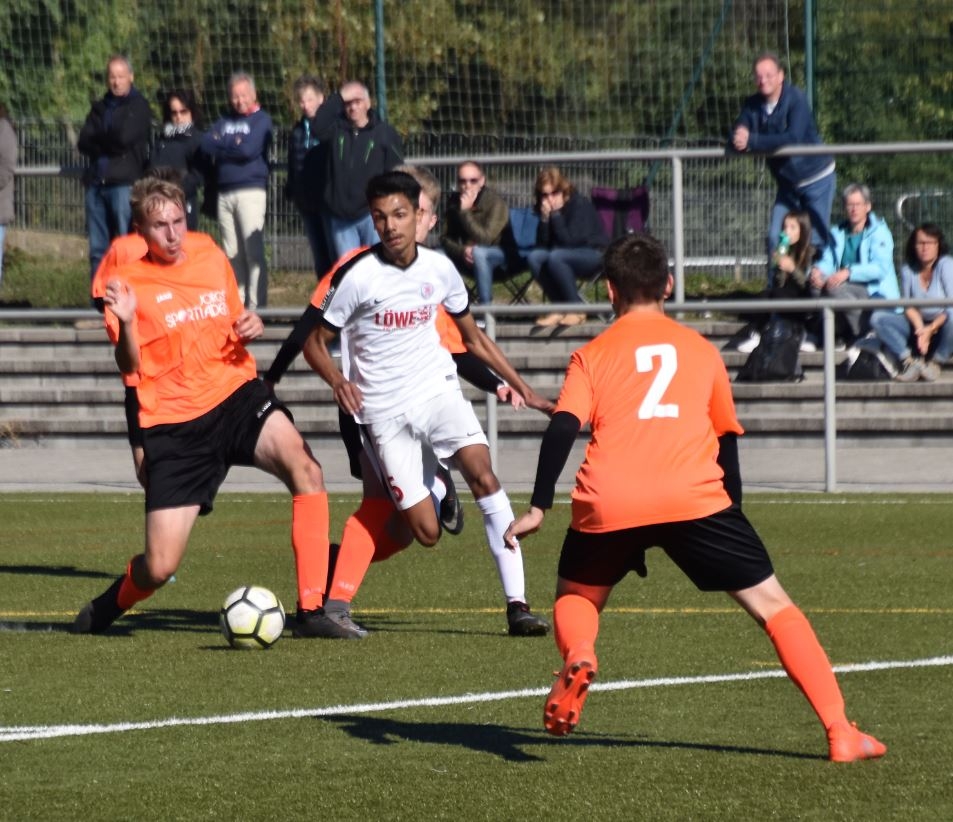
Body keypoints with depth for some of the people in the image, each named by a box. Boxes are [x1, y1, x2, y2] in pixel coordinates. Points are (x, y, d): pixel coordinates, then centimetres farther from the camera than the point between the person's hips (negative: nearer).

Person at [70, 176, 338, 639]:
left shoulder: (212, 259, 9)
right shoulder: (129, 282, -2)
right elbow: (129, 368, -8)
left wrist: (251, 326, 2)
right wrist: (125, 323, -27)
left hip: (236, 396, 3)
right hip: (172, 424, -3)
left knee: (304, 469, -29)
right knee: (160, 567, -6)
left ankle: (312, 610, -25)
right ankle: (105, 608, 31)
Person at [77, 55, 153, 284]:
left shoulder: (139, 107, 3)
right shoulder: (100, 108, 19)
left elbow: (125, 137, -11)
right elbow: (83, 144, 8)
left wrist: (99, 141, 4)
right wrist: (111, 143, -7)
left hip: (124, 181, -6)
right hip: (97, 182, 6)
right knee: (98, 249, 6)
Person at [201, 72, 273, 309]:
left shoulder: (261, 120, 3)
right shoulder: (225, 121, 19)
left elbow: (249, 150, -11)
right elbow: (206, 144, 5)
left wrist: (221, 147, 2)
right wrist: (233, 146, -6)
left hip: (251, 190, -6)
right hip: (224, 192, 6)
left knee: (253, 250, -10)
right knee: (231, 252, 5)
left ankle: (256, 303, -11)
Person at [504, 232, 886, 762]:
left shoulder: (593, 356, 18)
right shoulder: (702, 350, 22)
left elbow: (563, 428, 2)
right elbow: (727, 439, 28)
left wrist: (539, 508, -1)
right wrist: (733, 510, 37)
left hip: (607, 504, 0)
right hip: (694, 498, 0)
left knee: (576, 596, 27)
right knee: (773, 605, 7)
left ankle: (578, 655, -9)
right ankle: (841, 733, -4)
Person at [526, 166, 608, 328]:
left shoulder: (580, 204, -16)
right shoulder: (545, 208, 1)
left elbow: (569, 241, -23)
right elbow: (541, 245, -4)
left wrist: (556, 214, -23)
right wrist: (545, 218, -17)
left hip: (594, 254, -6)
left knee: (555, 257, -33)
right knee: (535, 257, -21)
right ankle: (560, 307, -12)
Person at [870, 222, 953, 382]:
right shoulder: (908, 270, 1)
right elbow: (908, 306, -1)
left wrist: (931, 329, -24)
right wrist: (919, 328, -19)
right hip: (918, 325, 4)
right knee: (878, 318, -16)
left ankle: (935, 362, -18)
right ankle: (910, 361, -24)